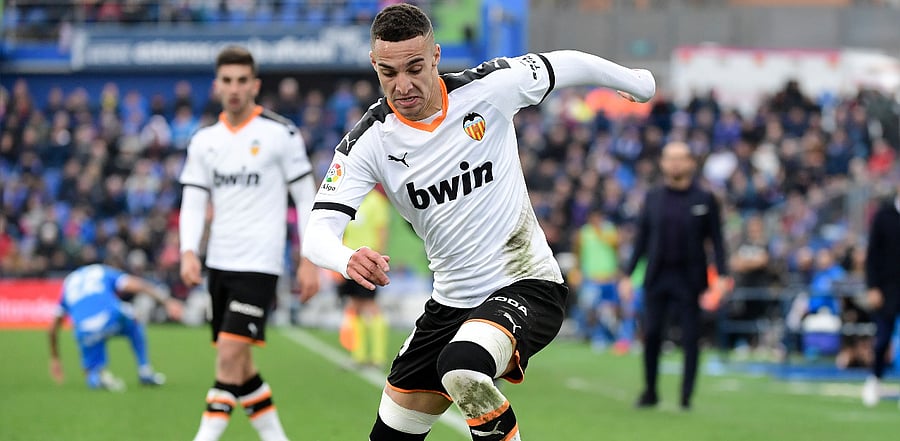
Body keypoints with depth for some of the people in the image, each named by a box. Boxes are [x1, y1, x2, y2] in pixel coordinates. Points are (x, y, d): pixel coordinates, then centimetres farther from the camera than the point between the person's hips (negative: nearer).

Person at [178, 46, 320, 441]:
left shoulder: (280, 134, -5)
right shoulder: (204, 141, 9)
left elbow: (306, 196, -1)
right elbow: (193, 201, 7)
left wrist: (309, 260, -5)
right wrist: (189, 252, -9)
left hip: (259, 263, -6)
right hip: (219, 262, 6)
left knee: (230, 356, -14)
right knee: (237, 363, 10)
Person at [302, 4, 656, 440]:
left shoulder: (489, 87, -13)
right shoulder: (368, 142, -9)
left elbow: (567, 64, 5)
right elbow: (319, 232, -18)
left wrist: (634, 82, 22)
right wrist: (347, 258, -42)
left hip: (526, 285, -4)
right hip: (451, 301, 4)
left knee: (462, 368, -36)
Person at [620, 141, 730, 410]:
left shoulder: (705, 200, 2)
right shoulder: (653, 198, 8)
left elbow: (716, 239, 2)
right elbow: (642, 238, 11)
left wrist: (721, 275, -7)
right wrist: (628, 274, 6)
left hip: (689, 279, -2)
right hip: (657, 277, 2)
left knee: (690, 338, -2)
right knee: (651, 335, -1)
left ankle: (686, 396, 5)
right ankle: (650, 391, 12)